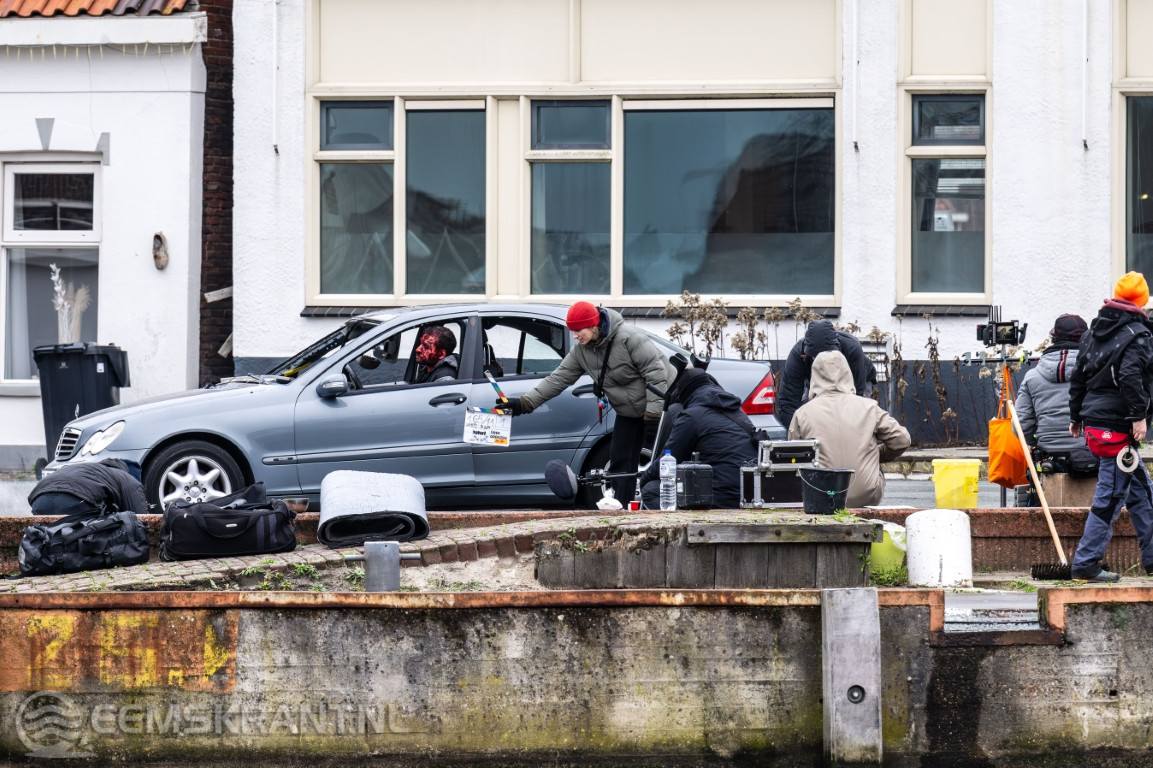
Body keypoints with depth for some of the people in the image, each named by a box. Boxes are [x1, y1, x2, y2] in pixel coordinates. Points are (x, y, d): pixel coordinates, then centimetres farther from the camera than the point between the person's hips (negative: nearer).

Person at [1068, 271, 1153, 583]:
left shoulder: (1094, 332, 15)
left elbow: (1078, 378, 18)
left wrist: (1076, 416, 25)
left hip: (1093, 424, 9)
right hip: (1117, 428, -9)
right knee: (1110, 497, -4)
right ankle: (1086, 563, -4)